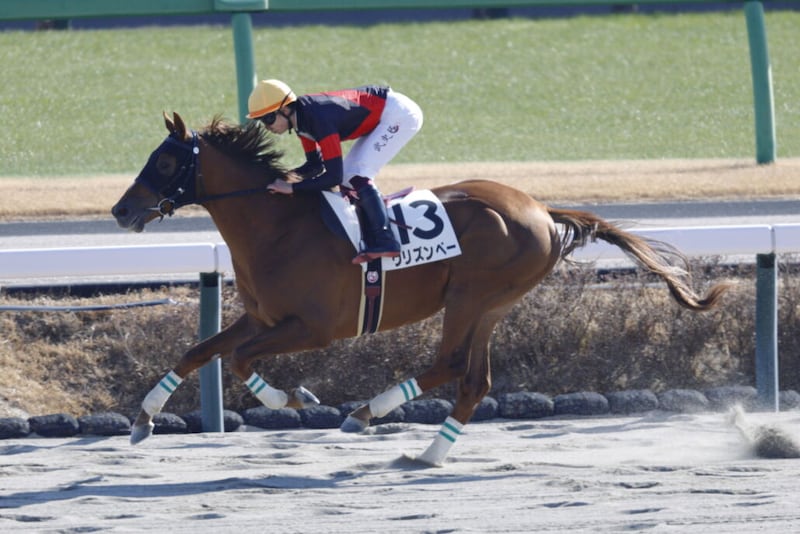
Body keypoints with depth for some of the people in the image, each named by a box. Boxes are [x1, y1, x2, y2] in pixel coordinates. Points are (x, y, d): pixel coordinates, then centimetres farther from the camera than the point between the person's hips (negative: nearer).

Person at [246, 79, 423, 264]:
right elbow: (315, 165, 8)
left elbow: (333, 176, -31)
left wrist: (292, 188, -28)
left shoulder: (319, 119, -30)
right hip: (380, 116, 10)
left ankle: (384, 242, -20)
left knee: (357, 176, -19)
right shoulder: (302, 116, -3)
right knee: (348, 177, 6)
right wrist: (280, 178, -6)